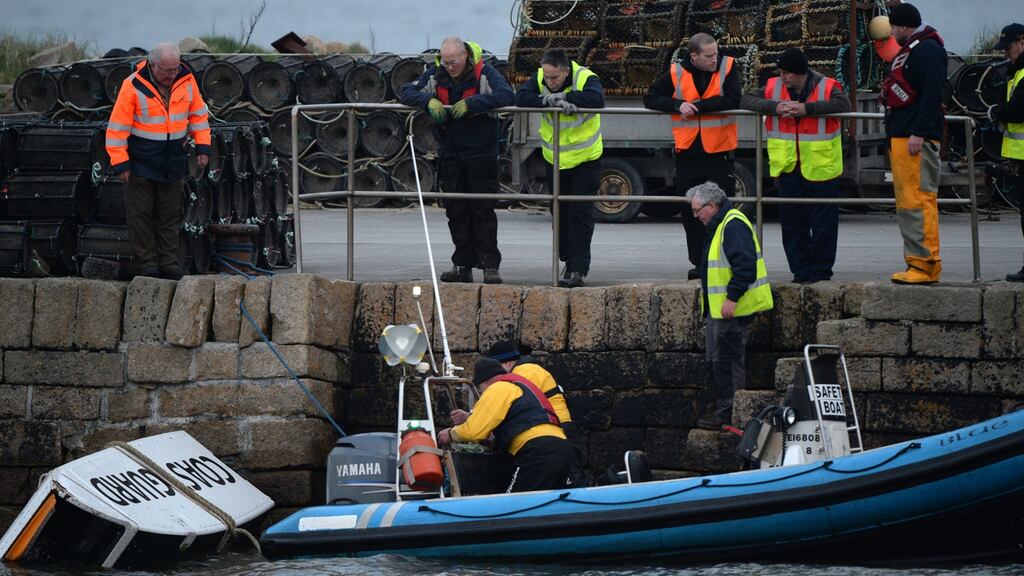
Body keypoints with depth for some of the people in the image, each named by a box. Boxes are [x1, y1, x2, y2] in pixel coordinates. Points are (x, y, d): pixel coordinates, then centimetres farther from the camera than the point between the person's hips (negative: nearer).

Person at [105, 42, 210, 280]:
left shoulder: (186, 81, -3)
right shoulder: (133, 86, -15)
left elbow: (198, 114, 12)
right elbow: (117, 126, -11)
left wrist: (202, 146, 6)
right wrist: (120, 162, -12)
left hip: (173, 162, 4)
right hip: (141, 161, -4)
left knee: (170, 215, 8)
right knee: (141, 215, 0)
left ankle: (168, 261, 14)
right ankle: (146, 262, 7)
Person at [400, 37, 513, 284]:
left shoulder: (483, 72, -11)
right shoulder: (435, 74, 1)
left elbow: (506, 95, -25)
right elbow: (407, 93, -1)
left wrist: (470, 104, -29)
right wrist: (429, 102, -20)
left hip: (481, 152, -4)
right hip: (450, 152, 4)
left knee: (483, 210, -4)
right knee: (455, 210, 6)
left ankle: (490, 266, -2)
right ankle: (462, 266, 11)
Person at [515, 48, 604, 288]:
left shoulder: (585, 78, -21)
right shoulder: (540, 79, -10)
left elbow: (596, 99, -39)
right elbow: (521, 98, -22)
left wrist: (563, 97, -33)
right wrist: (549, 101, -34)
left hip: (585, 159, -4)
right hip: (555, 158, 4)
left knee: (581, 213, -8)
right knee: (561, 213, 11)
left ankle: (578, 268, -5)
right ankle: (568, 261, 24)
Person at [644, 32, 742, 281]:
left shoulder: (728, 67, -5)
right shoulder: (677, 73, -1)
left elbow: (732, 100, -18)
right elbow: (651, 98, 1)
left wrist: (696, 106, -18)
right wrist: (678, 105, -16)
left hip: (720, 151, -2)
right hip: (688, 153, 2)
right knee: (691, 213, 8)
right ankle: (699, 263, 18)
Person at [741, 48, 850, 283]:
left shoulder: (826, 87, -6)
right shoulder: (773, 87, 5)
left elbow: (843, 104, -23)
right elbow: (746, 100, -1)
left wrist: (807, 109, -28)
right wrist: (775, 108, -17)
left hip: (821, 166, -4)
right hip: (788, 167, 4)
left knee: (823, 220, 1)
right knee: (792, 222, 8)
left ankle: (821, 270, 10)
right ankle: (801, 270, 16)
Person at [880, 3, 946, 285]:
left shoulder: (927, 50, -10)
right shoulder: (908, 50, 22)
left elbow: (932, 94, -19)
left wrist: (919, 134, -23)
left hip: (916, 138, -11)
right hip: (899, 138, 11)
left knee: (918, 200, -13)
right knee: (905, 203, 11)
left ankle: (926, 265, -15)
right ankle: (917, 262, 13)